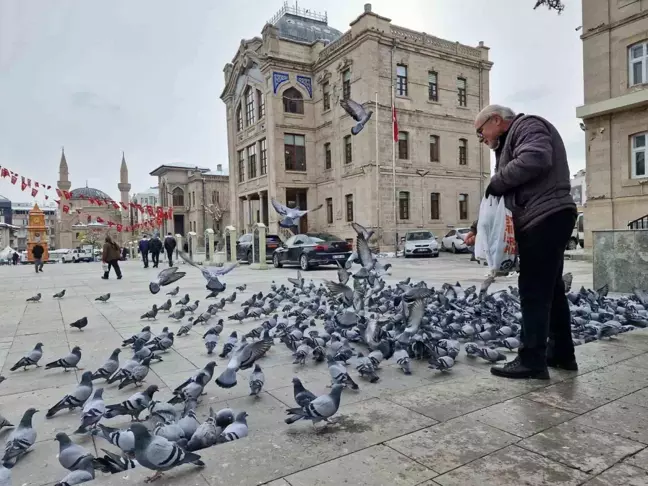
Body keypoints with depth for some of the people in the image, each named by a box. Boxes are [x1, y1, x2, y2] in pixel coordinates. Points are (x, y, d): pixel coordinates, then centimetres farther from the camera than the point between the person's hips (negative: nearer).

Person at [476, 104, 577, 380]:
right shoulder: (511, 140, 26)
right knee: (549, 288, 13)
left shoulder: (527, 126, -4)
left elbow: (534, 159, -26)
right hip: (544, 219, 10)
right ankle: (561, 353, 22)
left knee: (534, 290, -10)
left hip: (546, 217, -10)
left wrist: (496, 182, -14)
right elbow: (515, 185, 20)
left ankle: (532, 360, -5)